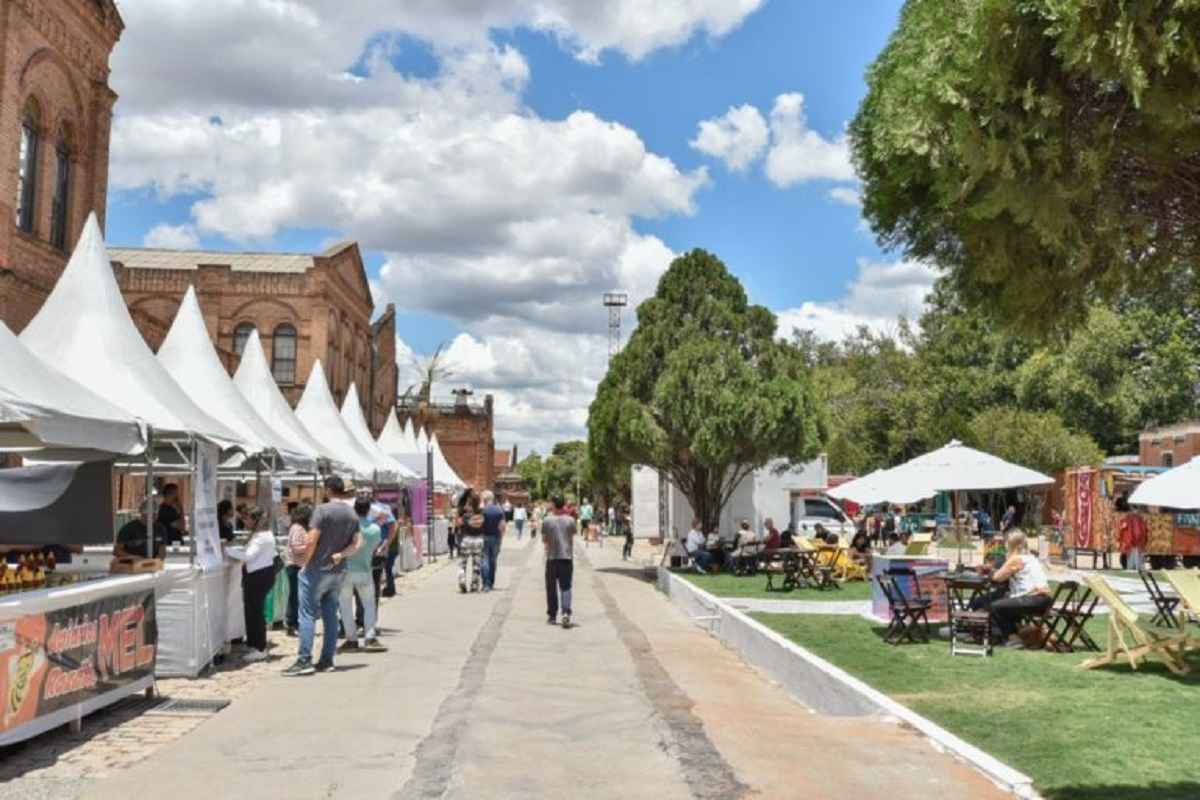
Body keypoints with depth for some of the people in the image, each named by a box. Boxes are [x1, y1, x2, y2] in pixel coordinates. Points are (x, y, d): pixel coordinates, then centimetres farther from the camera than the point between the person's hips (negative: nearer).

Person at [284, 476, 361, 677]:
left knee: (308, 615, -2)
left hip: (317, 570, -6)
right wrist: (340, 555, -5)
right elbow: (357, 544, 3)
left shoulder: (323, 510, -14)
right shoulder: (353, 515, 7)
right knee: (331, 615, 10)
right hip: (338, 572, 6)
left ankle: (304, 660, -4)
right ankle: (327, 660, 12)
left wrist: (304, 562, -7)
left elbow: (312, 540, -19)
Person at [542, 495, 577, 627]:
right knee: (566, 587, 3)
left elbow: (544, 540, 3)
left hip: (552, 558, -1)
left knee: (551, 588, 11)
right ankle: (566, 612, -17)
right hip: (567, 557, 1)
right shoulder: (570, 520, -1)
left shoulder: (547, 520, -6)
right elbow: (572, 538, 7)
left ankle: (552, 615, 17)